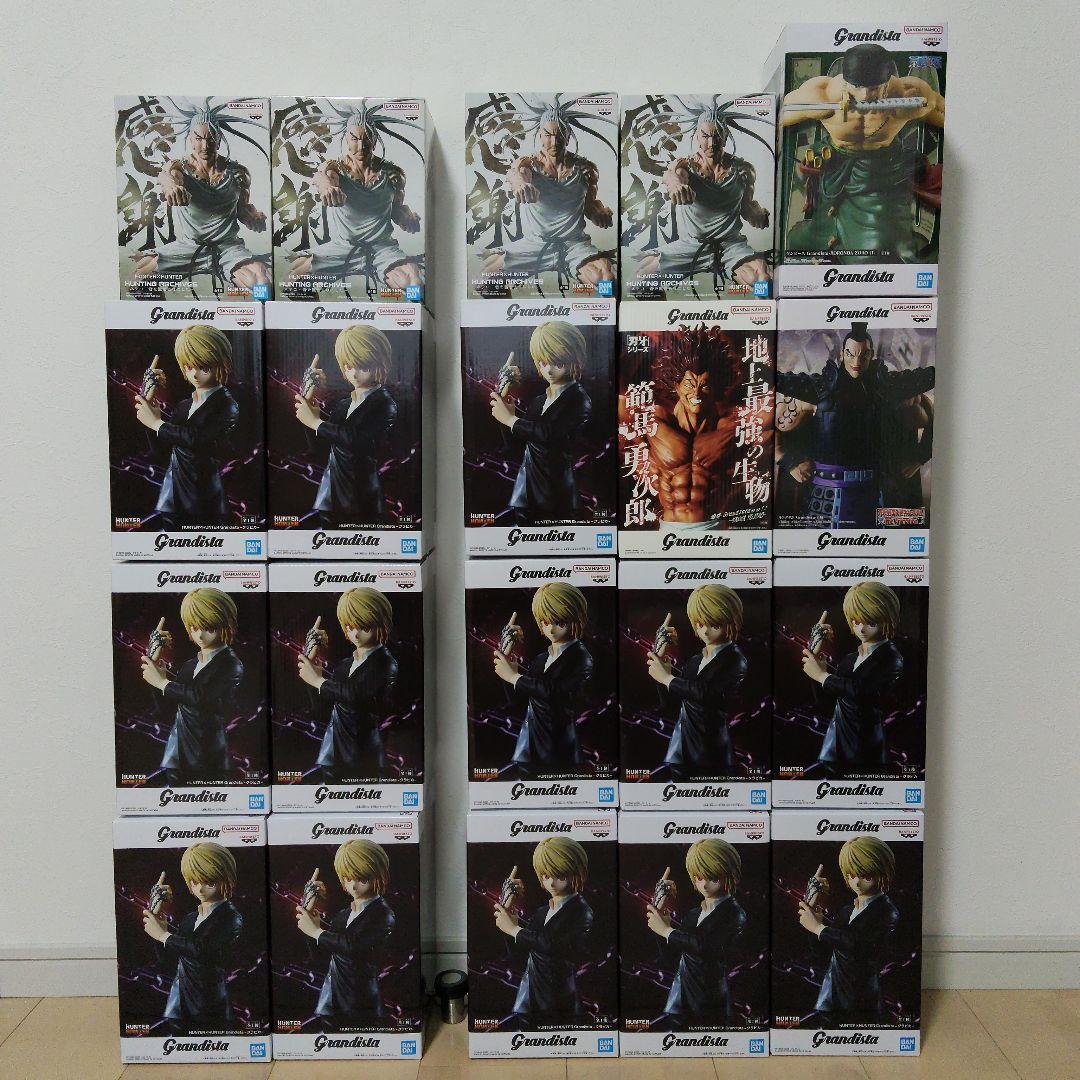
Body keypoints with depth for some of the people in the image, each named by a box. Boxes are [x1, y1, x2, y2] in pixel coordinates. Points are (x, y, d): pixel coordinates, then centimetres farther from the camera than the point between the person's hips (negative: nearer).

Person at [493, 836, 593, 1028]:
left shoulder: (581, 912, -11)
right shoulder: (541, 909, 9)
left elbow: (555, 945, -26)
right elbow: (517, 953, 10)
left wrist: (514, 929, -15)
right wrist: (512, 920, -5)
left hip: (560, 1007, -5)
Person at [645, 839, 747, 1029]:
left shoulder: (734, 913, -8)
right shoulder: (693, 913, 13)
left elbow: (704, 946, -23)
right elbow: (669, 955, 11)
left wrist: (666, 930, -12)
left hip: (710, 1006, -6)